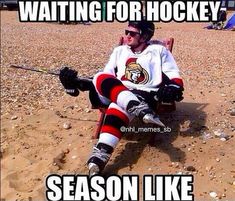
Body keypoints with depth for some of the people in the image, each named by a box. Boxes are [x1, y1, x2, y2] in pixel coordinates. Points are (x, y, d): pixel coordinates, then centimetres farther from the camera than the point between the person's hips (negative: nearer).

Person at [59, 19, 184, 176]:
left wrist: (173, 89, -14)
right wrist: (79, 83, 4)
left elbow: (175, 77, 10)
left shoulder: (159, 51, 18)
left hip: (147, 96, -3)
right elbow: (106, 78, 20)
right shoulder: (119, 51, 27)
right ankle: (140, 110, -53)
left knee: (119, 105, -38)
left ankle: (100, 155, -52)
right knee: (101, 78, -30)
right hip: (116, 93, 4)